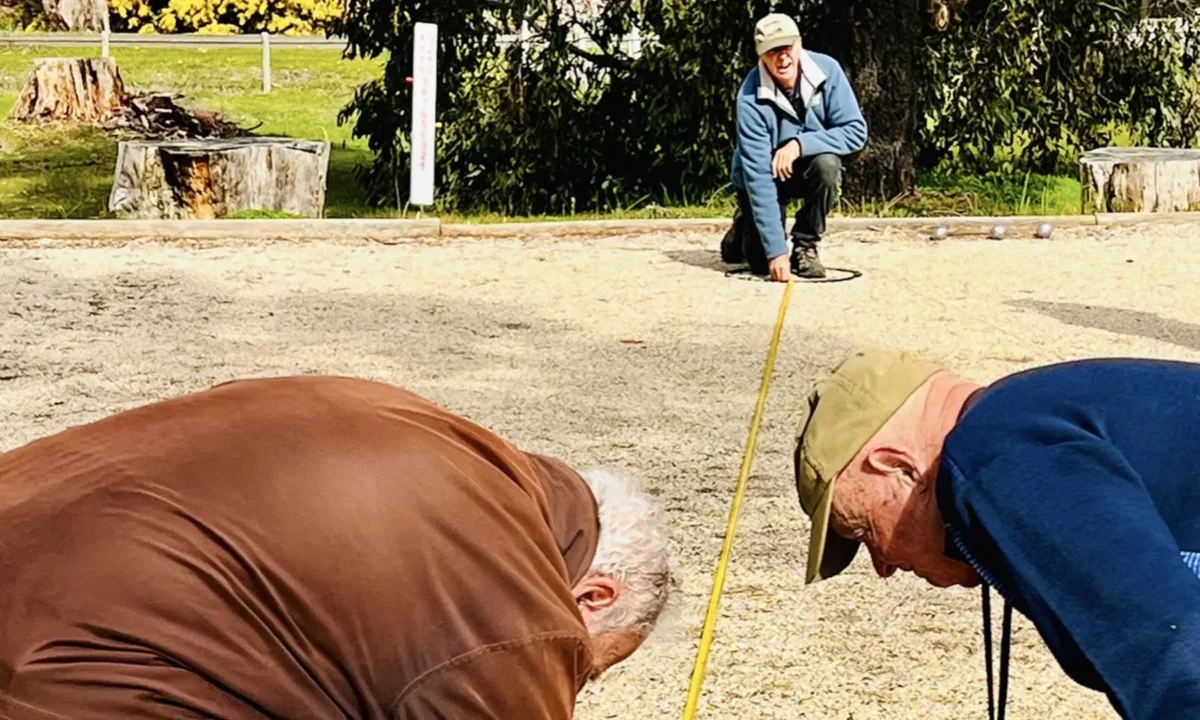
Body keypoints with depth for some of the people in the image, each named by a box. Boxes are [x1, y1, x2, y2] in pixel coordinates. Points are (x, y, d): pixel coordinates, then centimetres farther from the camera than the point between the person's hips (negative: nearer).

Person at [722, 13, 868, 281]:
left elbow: (856, 131, -20)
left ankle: (805, 245, -9)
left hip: (806, 166, 2)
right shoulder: (751, 99, -29)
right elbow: (758, 175, -32)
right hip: (765, 176, -2)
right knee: (764, 262, -15)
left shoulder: (827, 70, -21)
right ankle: (744, 226, 22)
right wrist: (775, 250, -37)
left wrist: (800, 144, -35)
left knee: (826, 164, -32)